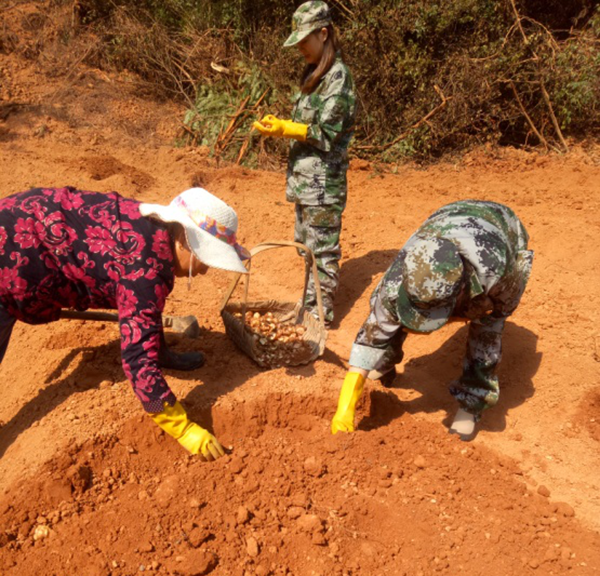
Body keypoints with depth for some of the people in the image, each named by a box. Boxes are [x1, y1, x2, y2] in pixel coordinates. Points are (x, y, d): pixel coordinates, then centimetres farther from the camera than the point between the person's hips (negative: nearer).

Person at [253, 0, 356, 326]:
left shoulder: (338, 76, -14)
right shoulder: (315, 74, 14)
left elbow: (326, 133, -18)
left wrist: (284, 128, -19)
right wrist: (278, 127, 6)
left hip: (324, 180, -9)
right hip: (305, 177, 9)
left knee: (322, 248, -1)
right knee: (306, 243, 16)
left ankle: (321, 314, 10)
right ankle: (311, 301, 29)